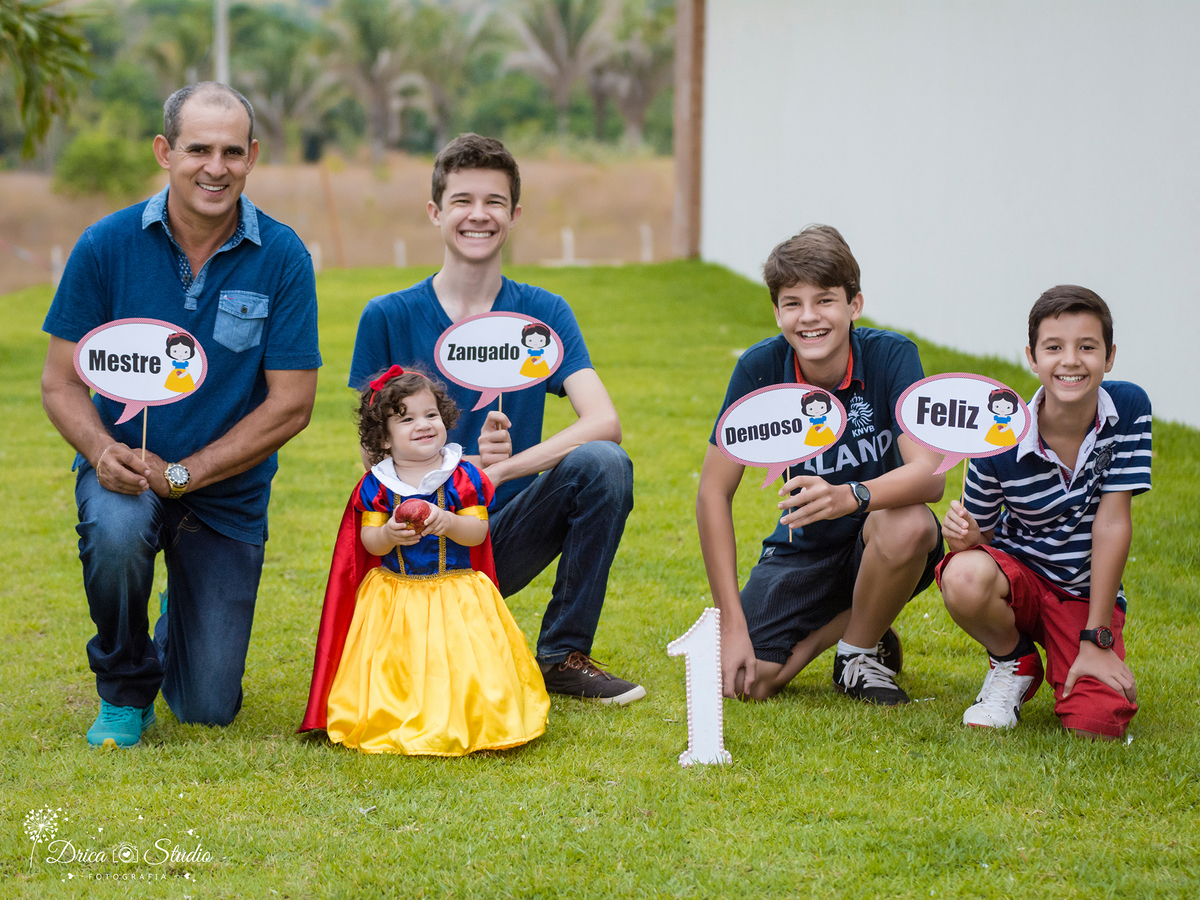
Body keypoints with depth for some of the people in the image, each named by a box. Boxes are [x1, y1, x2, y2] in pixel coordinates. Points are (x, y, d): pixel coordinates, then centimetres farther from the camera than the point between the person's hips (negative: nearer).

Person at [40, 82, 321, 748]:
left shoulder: (282, 259, -12)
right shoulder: (107, 246, -10)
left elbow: (291, 405, -11)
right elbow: (61, 382, -5)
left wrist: (181, 473, -19)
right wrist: (103, 452, -26)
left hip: (228, 490, 1)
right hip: (126, 467, 0)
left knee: (209, 710, 1)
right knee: (117, 530, -38)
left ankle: (184, 620, 40)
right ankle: (124, 691, -8)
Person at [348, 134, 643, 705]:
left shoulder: (542, 314, 1)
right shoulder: (388, 318, -1)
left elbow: (603, 420, -13)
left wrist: (502, 466, -29)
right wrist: (470, 463, -24)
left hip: (505, 541, 2)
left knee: (603, 463, -26)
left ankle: (563, 655, -10)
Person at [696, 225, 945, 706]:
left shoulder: (891, 355, -19)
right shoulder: (760, 369, -14)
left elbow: (929, 475, -30)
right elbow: (713, 491, -11)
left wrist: (849, 497, -51)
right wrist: (733, 624, -18)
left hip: (876, 538, -1)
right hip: (804, 549, 1)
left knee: (909, 525, -37)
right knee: (744, 681, -21)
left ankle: (861, 650, -6)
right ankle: (832, 624, 12)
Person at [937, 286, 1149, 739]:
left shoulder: (1128, 409, -15)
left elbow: (1112, 522, -16)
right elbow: (982, 535, -3)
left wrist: (1096, 640, -17)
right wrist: (965, 535, -32)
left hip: (1088, 592, 0)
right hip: (1018, 572, 0)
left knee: (1097, 723, -24)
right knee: (964, 578, -37)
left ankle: (1068, 669, 15)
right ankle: (1015, 664, -2)